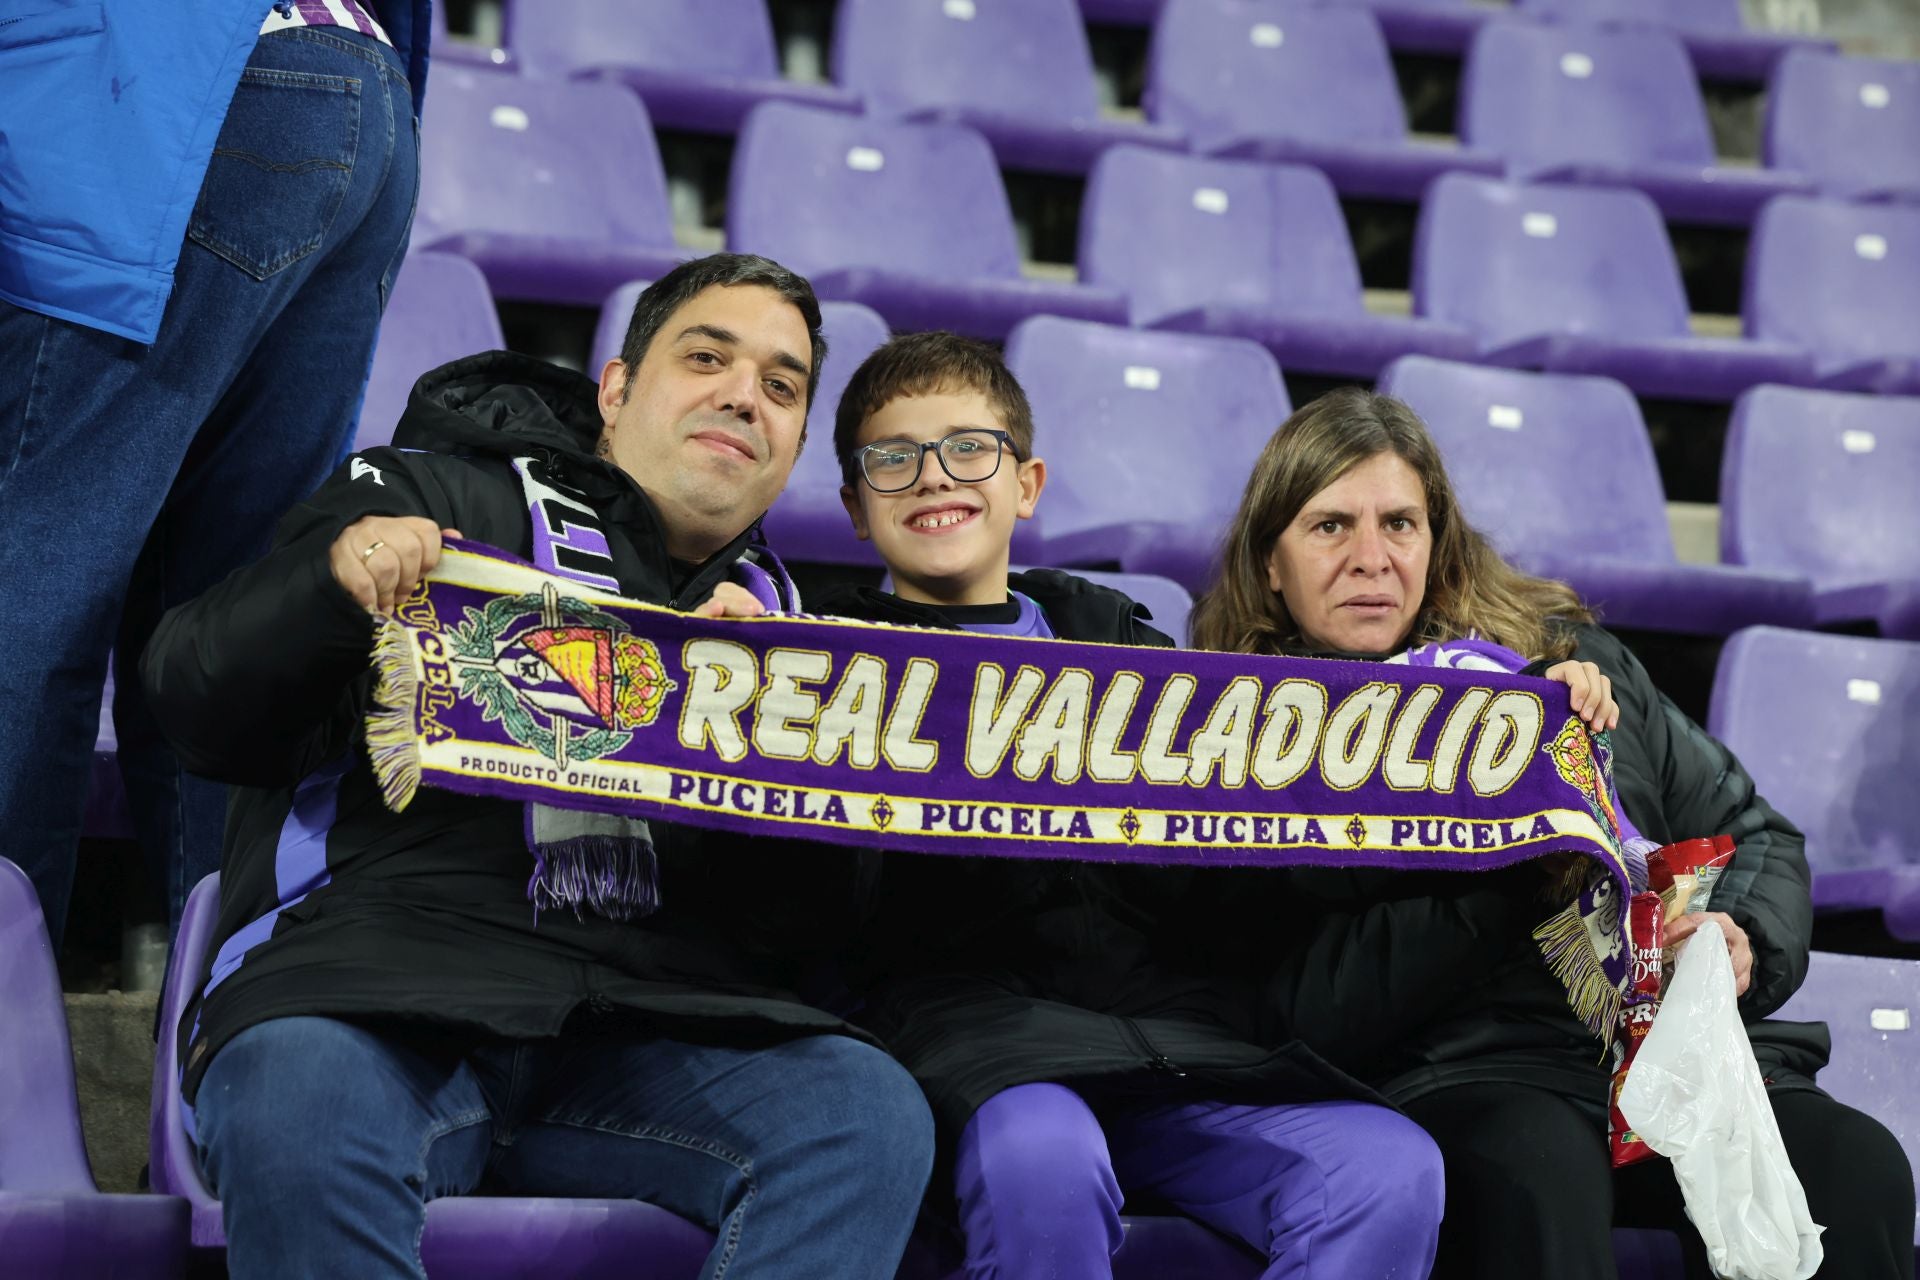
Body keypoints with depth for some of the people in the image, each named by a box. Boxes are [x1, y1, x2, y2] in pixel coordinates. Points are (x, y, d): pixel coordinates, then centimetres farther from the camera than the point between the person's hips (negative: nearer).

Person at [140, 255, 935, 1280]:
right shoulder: (433, 495, 14)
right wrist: (332, 580, -12)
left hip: (652, 1025, 4)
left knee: (871, 1115, -27)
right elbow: (196, 709, 7)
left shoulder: (778, 613, 25)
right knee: (299, 1114, -39)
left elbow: (811, 926, 12)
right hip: (380, 976, -3)